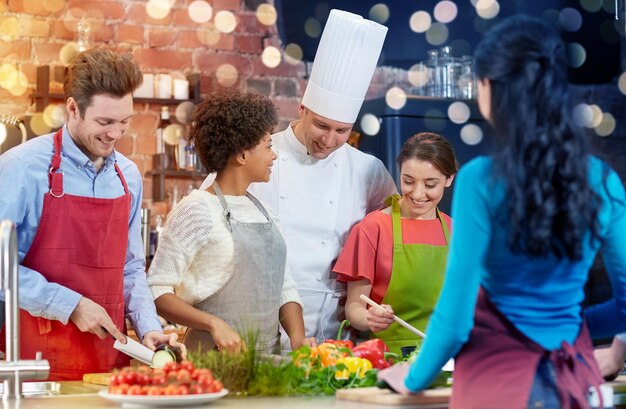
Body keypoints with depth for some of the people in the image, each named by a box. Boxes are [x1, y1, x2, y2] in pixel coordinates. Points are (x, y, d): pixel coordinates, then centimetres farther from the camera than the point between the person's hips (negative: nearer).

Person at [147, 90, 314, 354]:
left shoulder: (259, 209, 15)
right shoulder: (196, 210, -8)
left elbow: (284, 287, 15)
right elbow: (157, 292, -11)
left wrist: (298, 337, -3)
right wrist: (214, 324, -23)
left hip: (267, 360, 6)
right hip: (214, 360, -6)